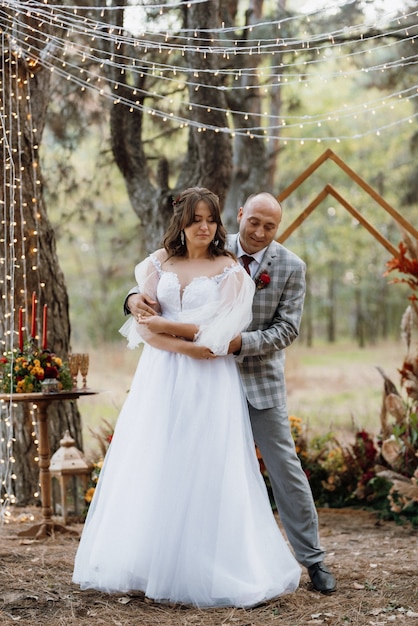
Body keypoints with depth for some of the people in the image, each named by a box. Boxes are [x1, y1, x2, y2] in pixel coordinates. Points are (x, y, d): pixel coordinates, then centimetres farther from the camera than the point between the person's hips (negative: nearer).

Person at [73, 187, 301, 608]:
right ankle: (146, 563, 13)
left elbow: (218, 332, -8)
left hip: (209, 384, -3)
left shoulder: (230, 270, 2)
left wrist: (164, 325, -7)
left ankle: (206, 571, 5)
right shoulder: (158, 264, 9)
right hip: (160, 379, 3)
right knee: (151, 469, 4)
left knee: (206, 471, -4)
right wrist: (188, 346, -13)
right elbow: (143, 326, 0)